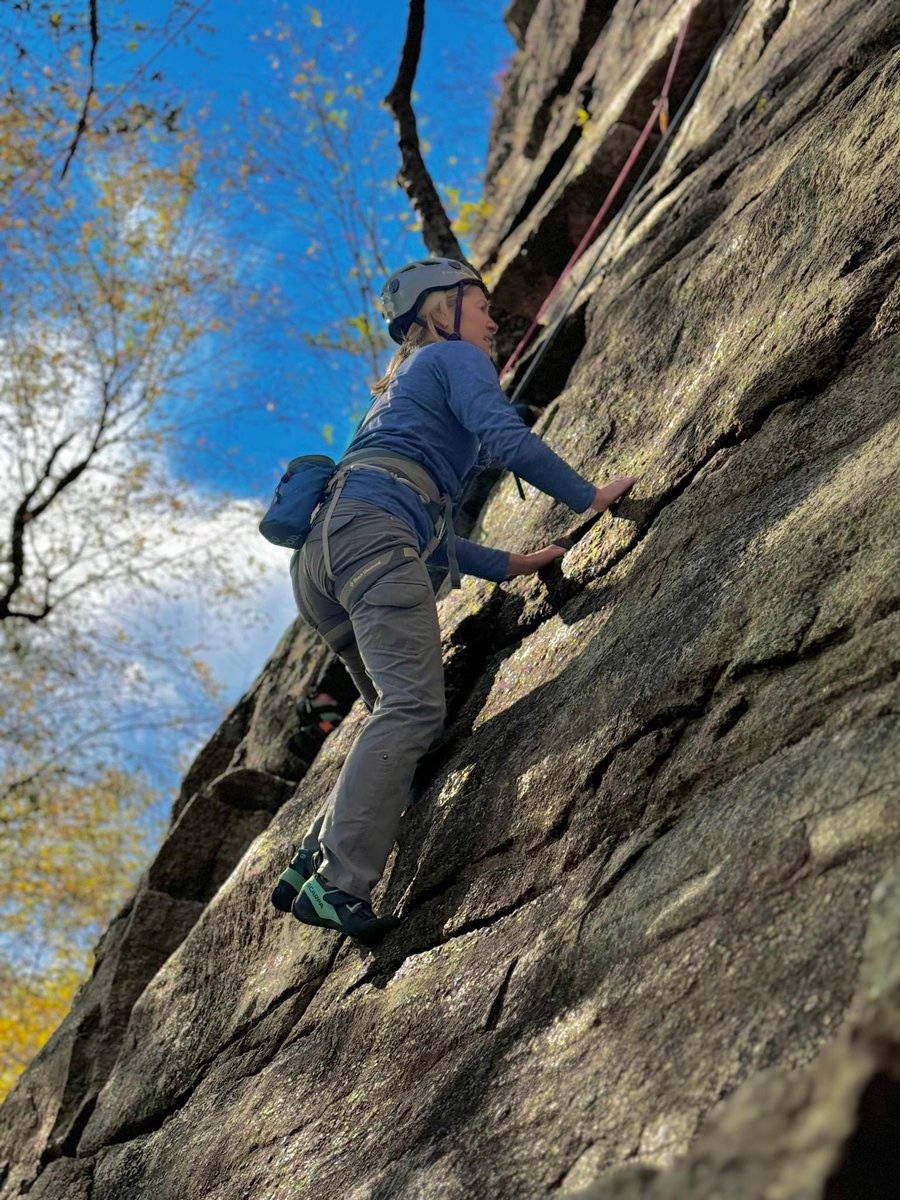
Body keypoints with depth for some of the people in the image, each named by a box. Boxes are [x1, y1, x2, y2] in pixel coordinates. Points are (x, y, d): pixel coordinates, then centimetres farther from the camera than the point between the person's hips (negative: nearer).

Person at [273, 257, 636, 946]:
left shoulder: (405, 387, 39)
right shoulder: (455, 357, 13)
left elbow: (426, 531, 36)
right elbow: (505, 438, -7)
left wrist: (508, 565, 36)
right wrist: (589, 496, 3)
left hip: (322, 557, 10)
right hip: (371, 532, -10)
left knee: (403, 714, 11)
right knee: (414, 708, -21)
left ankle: (310, 864, 0)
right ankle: (338, 884, -33)